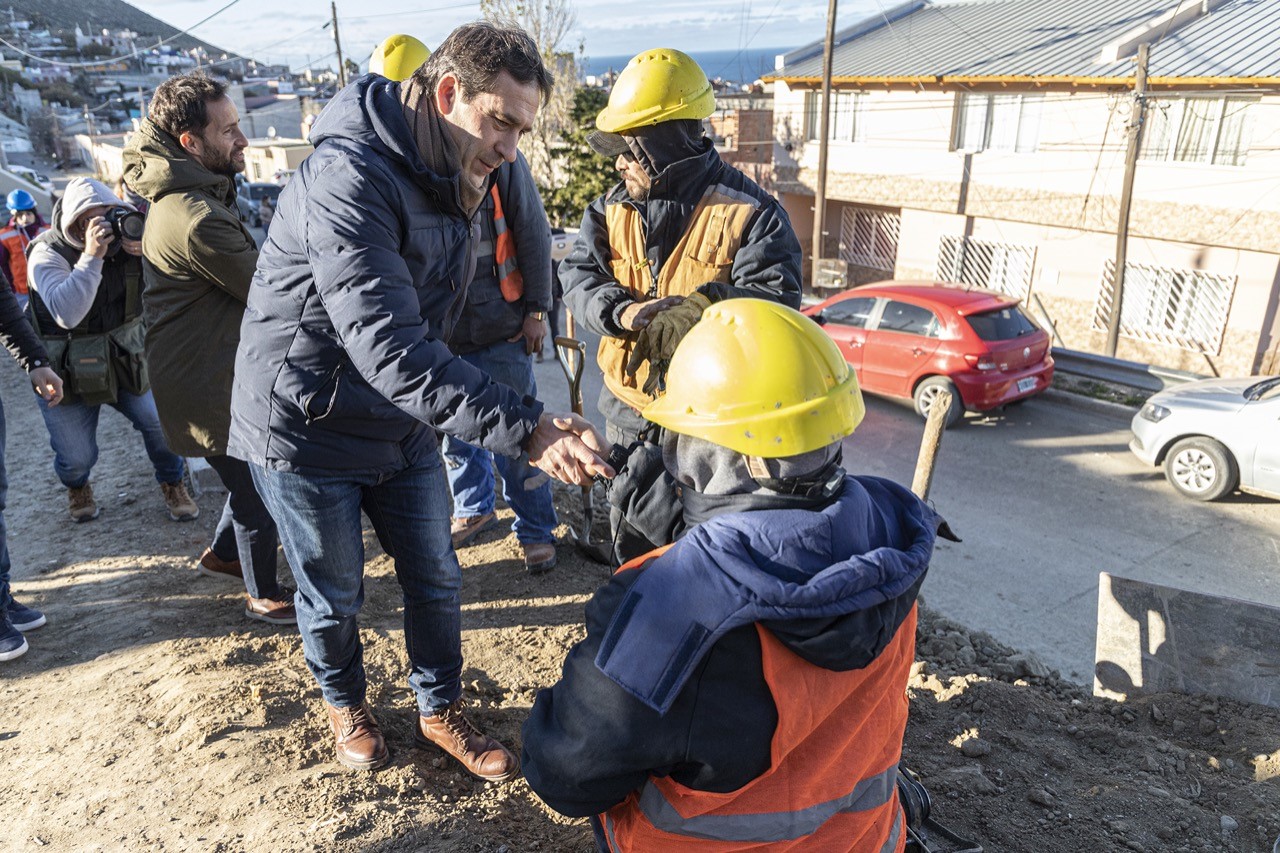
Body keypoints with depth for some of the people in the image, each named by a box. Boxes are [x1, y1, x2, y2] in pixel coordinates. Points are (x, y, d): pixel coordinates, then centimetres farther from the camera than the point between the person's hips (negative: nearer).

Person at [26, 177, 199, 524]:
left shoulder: (127, 238, -7)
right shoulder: (48, 253, -17)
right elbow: (67, 314, -33)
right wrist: (92, 256, -37)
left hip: (124, 358, 2)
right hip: (67, 372, -2)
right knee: (76, 456, 1)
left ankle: (172, 484, 20)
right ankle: (77, 486, 38)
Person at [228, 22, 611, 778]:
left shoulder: (457, 180, 0)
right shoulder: (351, 176, -29)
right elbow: (388, 348, -40)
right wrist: (524, 427, -47)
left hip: (402, 425, 7)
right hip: (309, 431, -6)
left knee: (436, 581, 14)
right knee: (335, 595, 14)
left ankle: (441, 712, 37)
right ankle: (346, 704, 43)